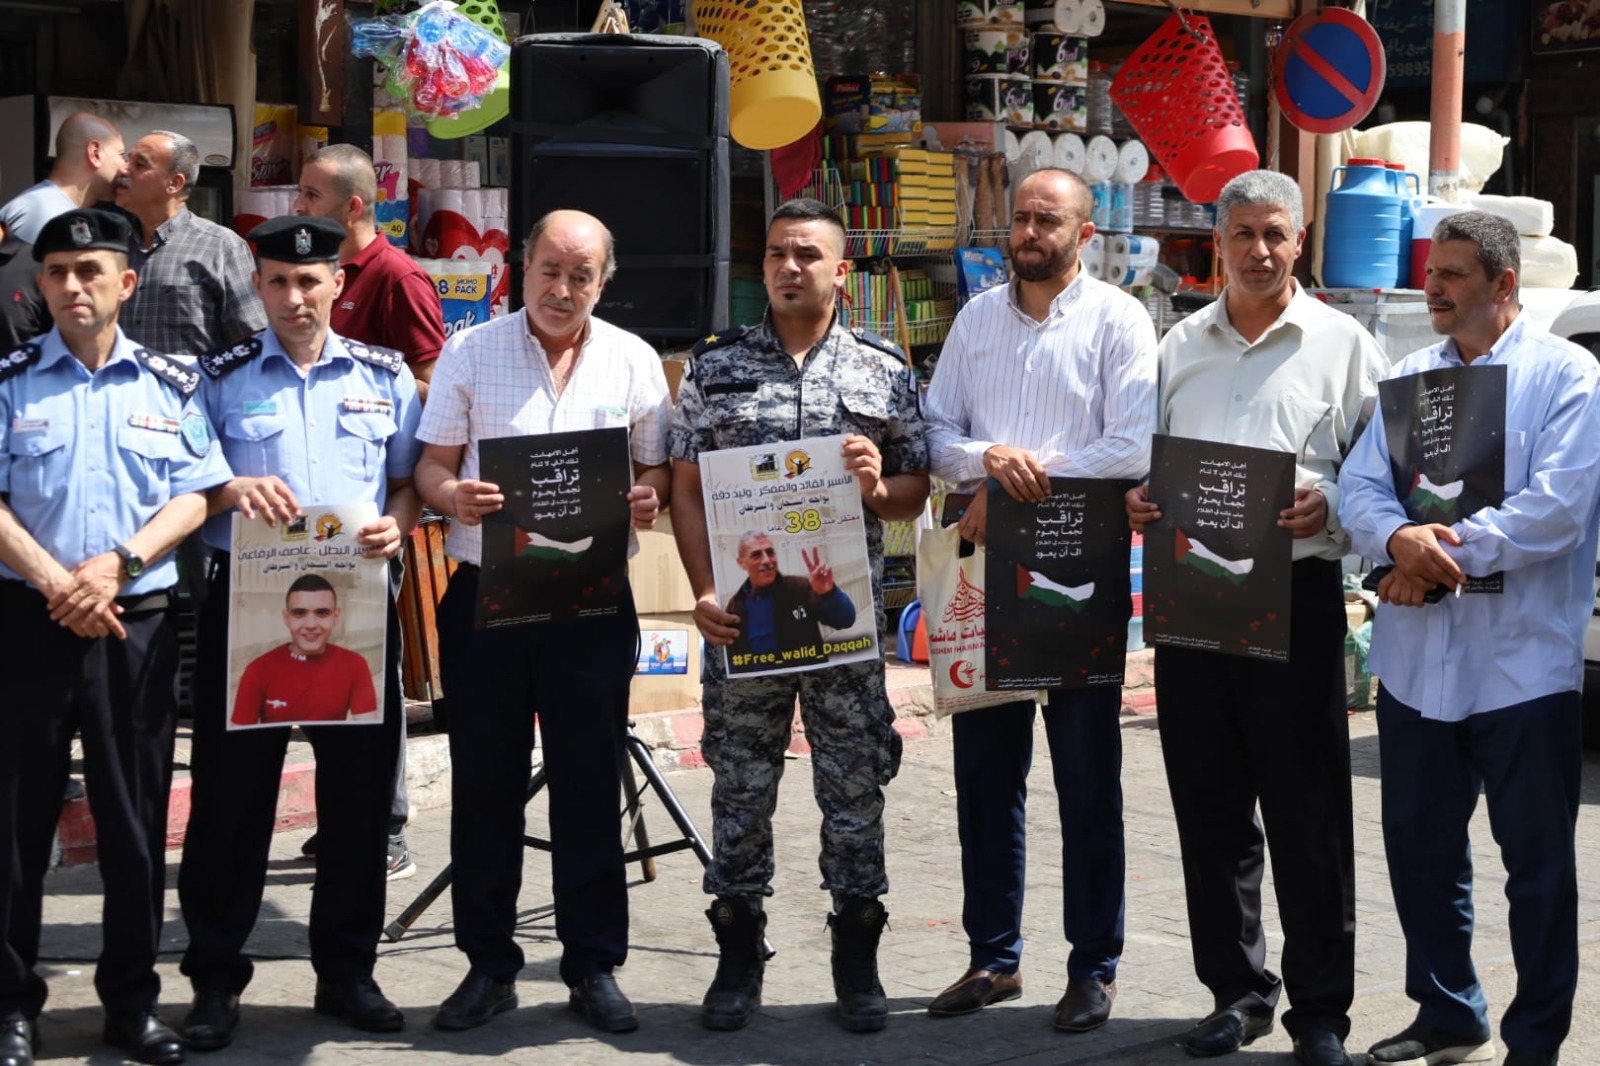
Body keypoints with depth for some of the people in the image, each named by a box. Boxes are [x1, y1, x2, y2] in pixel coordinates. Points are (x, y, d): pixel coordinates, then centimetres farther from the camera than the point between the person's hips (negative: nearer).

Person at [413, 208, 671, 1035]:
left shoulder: (633, 361, 7)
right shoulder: (470, 353, 5)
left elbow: (657, 469, 10)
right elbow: (431, 464, 5)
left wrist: (646, 499, -12)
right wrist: (450, 495, -17)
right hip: (484, 590, 0)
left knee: (589, 783, 3)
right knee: (484, 782, 6)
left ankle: (594, 966, 14)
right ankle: (488, 966, 17)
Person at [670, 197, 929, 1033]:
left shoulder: (884, 370, 6)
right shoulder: (714, 366, 6)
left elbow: (915, 493, 9)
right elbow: (686, 490, 5)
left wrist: (877, 486, -14)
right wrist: (705, 592, -7)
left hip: (848, 615, 0)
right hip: (742, 613, 0)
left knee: (855, 789, 4)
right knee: (740, 788, 6)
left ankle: (857, 962, 17)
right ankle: (738, 957, 18)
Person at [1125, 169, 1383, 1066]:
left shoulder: (1343, 344, 4)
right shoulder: (1180, 347, 15)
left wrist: (1330, 507, -18)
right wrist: (1138, 501, -2)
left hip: (1297, 595, -4)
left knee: (1308, 815, -1)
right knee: (1210, 808, 9)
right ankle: (1239, 991, 21)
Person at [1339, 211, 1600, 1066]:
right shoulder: (1408, 377, 13)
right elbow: (1359, 486, 4)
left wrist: (1448, 555, -17)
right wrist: (1401, 538, -17)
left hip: (1523, 664, -5)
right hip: (1416, 662, 6)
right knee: (1419, 851, 13)